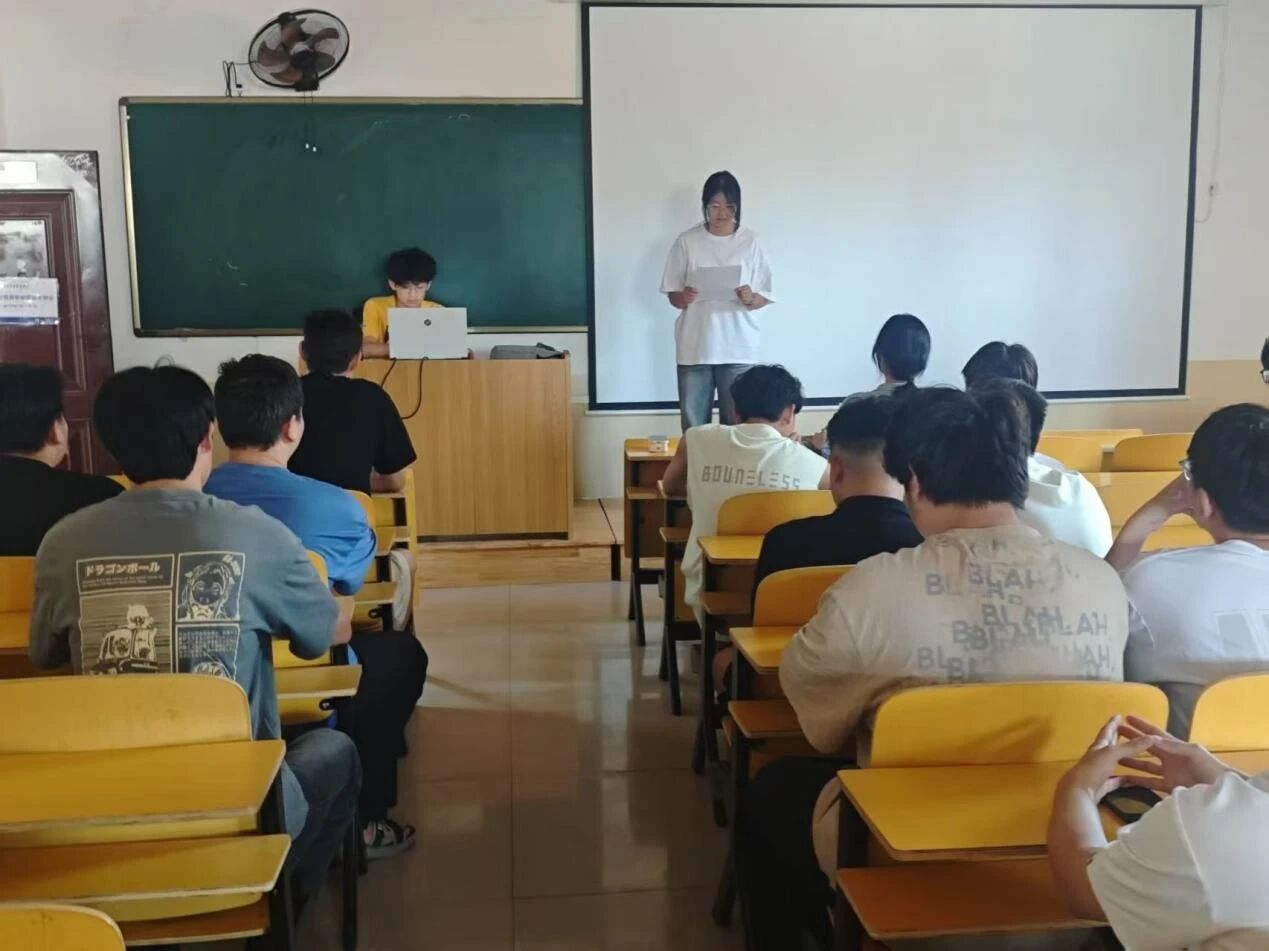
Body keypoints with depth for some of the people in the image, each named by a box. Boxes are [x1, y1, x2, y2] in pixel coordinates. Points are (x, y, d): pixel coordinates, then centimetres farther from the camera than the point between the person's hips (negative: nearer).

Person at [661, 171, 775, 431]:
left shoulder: (750, 242, 1)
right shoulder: (687, 241, 1)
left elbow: (764, 297, 3)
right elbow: (672, 295, 3)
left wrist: (750, 299, -19)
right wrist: (683, 298, -19)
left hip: (738, 348, 0)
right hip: (694, 347, 0)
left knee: (736, 423, 3)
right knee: (693, 425, 4)